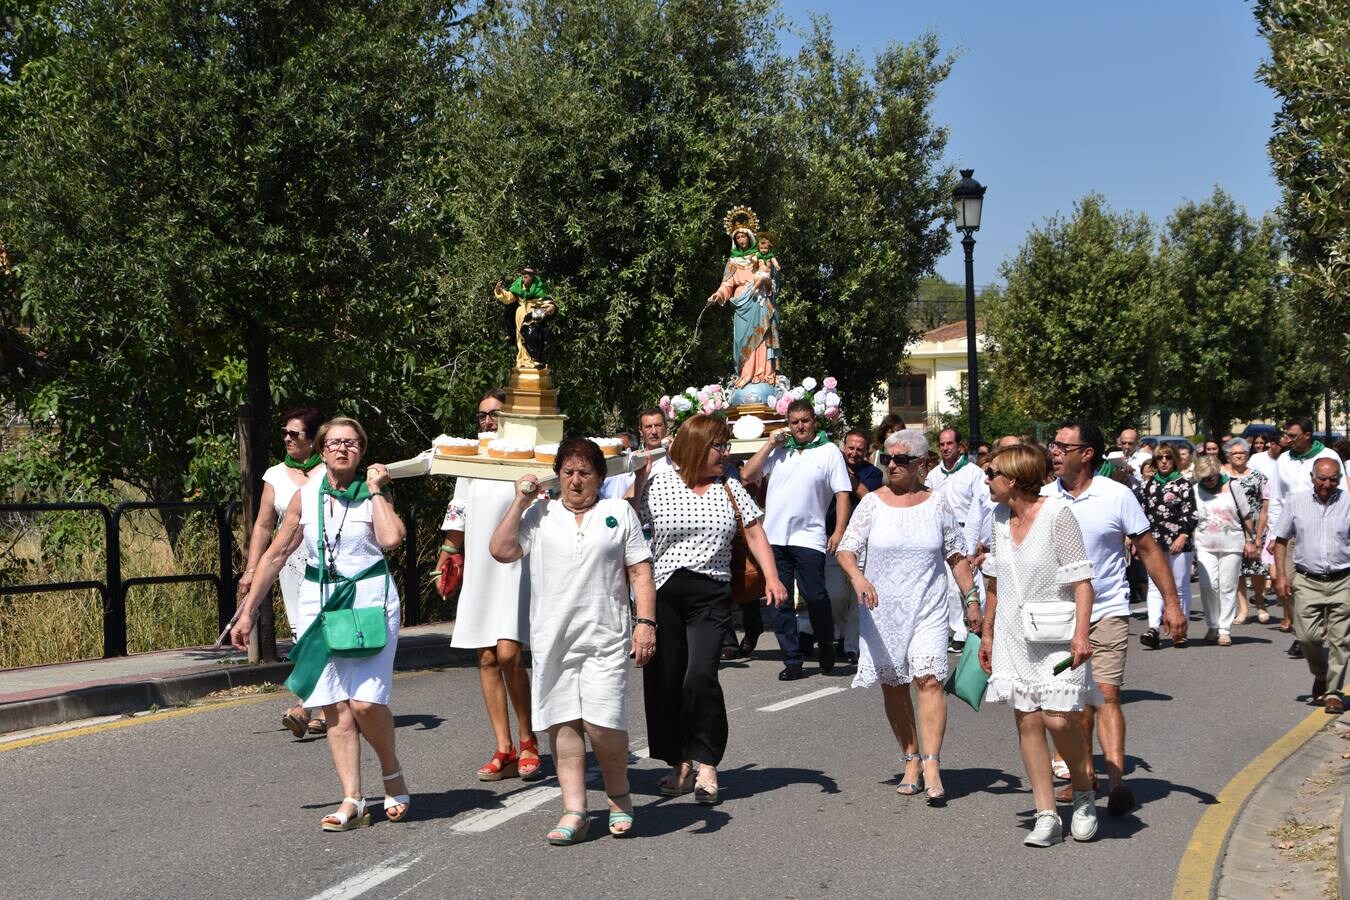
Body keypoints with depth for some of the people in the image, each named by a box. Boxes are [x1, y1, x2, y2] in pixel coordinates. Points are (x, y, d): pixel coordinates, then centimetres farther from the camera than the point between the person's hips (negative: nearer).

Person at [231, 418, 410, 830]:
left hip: (370, 598, -3)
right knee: (335, 706, -1)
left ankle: (393, 774, 13)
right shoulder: (306, 496, 8)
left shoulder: (373, 494, 1)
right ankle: (352, 801, 1)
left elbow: (391, 538, -20)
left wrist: (376, 491, -9)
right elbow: (276, 554, 12)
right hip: (318, 601, 3)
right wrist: (247, 612, 12)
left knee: (365, 700, -13)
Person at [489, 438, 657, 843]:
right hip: (551, 639, 2)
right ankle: (575, 812, 7)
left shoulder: (619, 513, 11)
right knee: (563, 724, 1)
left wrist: (646, 621, -3)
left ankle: (619, 797, 13)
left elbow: (640, 571, 8)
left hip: (605, 638, -2)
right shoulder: (539, 515, 12)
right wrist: (520, 502, 0)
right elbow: (501, 551, 0)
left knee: (602, 723, -10)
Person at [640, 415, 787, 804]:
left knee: (700, 676, -15)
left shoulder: (730, 488, 11)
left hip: (711, 594, 1)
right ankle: (679, 762, 15)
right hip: (663, 593, 0)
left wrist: (771, 578, -1)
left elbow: (754, 534, 11)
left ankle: (706, 763, -3)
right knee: (664, 679, 1)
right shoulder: (657, 486, 2)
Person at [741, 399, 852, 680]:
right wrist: (771, 443, 2)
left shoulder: (829, 451, 3)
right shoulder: (778, 451, 12)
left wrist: (839, 531, -12)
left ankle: (827, 650, 15)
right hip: (774, 538, 4)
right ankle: (792, 661, 11)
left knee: (816, 597, -9)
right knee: (780, 601, 4)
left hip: (808, 538, -4)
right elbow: (747, 475, 6)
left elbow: (843, 494, -1)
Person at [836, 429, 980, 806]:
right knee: (893, 686, 6)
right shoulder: (873, 503, 1)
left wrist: (971, 597, 5)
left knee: (929, 679, -15)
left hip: (928, 608, -1)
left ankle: (931, 765, -17)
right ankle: (911, 760, 18)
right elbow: (845, 550, -4)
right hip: (882, 609, 1)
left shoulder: (936, 502, 4)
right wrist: (857, 576, -24)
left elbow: (956, 554, 11)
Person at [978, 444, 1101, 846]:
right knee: (1027, 720, 0)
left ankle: (1085, 794, 13)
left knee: (1058, 718, -13)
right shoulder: (1000, 518, 8)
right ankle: (1047, 816, 5)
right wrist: (987, 632, 20)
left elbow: (1081, 579, -13)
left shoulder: (1057, 514, -12)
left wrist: (1081, 633, -20)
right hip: (1014, 635, 6)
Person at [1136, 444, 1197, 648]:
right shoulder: (1147, 485, 13)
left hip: (1178, 544, -3)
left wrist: (1183, 536, -13)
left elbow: (1191, 514, -2)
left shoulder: (1183, 484, 2)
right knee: (1155, 586, -8)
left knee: (1180, 587, 4)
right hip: (1154, 543, 3)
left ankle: (1180, 630, 12)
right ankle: (1153, 628, -19)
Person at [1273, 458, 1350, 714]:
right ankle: (1321, 676, 24)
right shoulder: (1296, 502, 4)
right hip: (1306, 580, 1)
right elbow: (1281, 540, 10)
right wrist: (1281, 575, 2)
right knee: (1307, 636, -3)